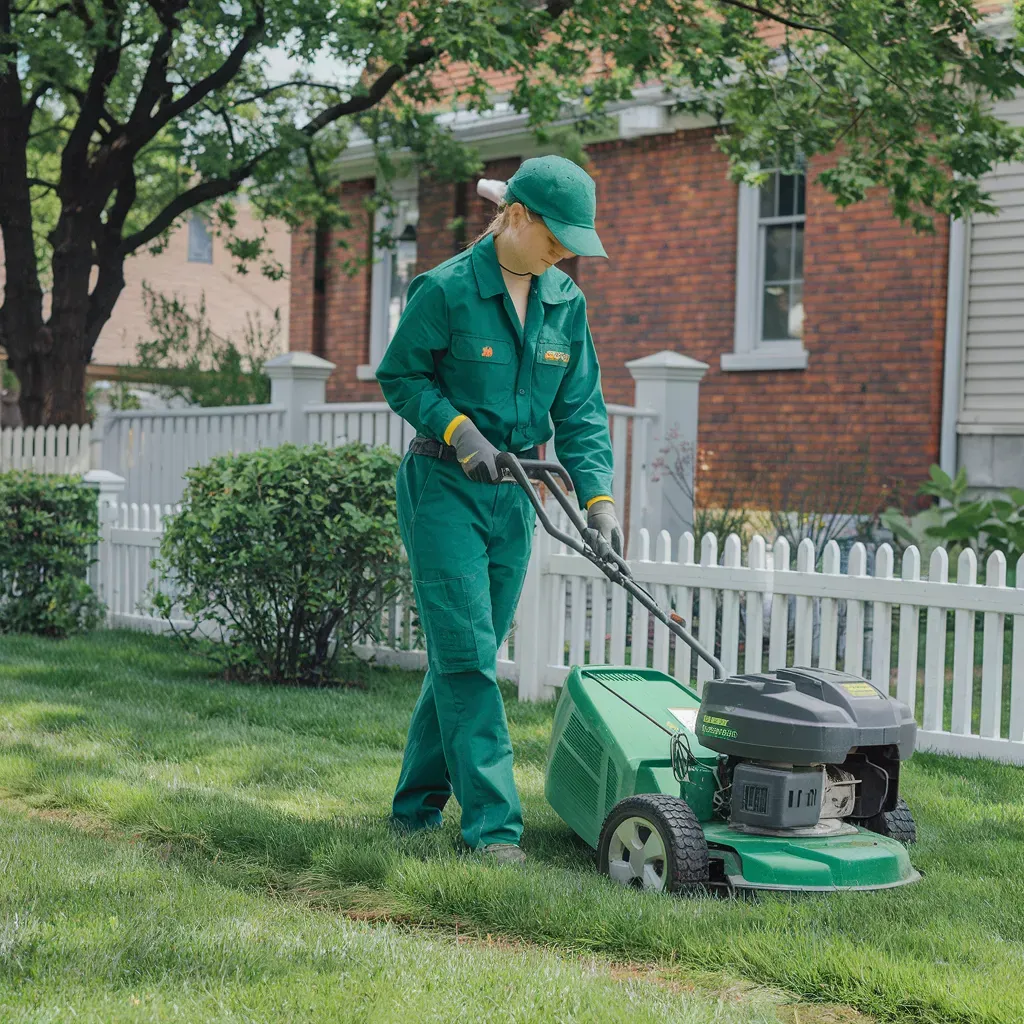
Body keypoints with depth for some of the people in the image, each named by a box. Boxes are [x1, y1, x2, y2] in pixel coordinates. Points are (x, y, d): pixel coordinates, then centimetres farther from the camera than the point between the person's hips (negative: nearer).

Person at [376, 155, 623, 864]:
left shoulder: (565, 301, 6)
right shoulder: (446, 289, -11)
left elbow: (580, 408, 6)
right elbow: (400, 375, -3)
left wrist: (598, 495, -4)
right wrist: (458, 428, -17)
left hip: (514, 493, 6)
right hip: (445, 486, -6)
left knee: (467, 654, 10)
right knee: (467, 653, -10)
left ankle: (417, 805, 23)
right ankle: (492, 823, -8)